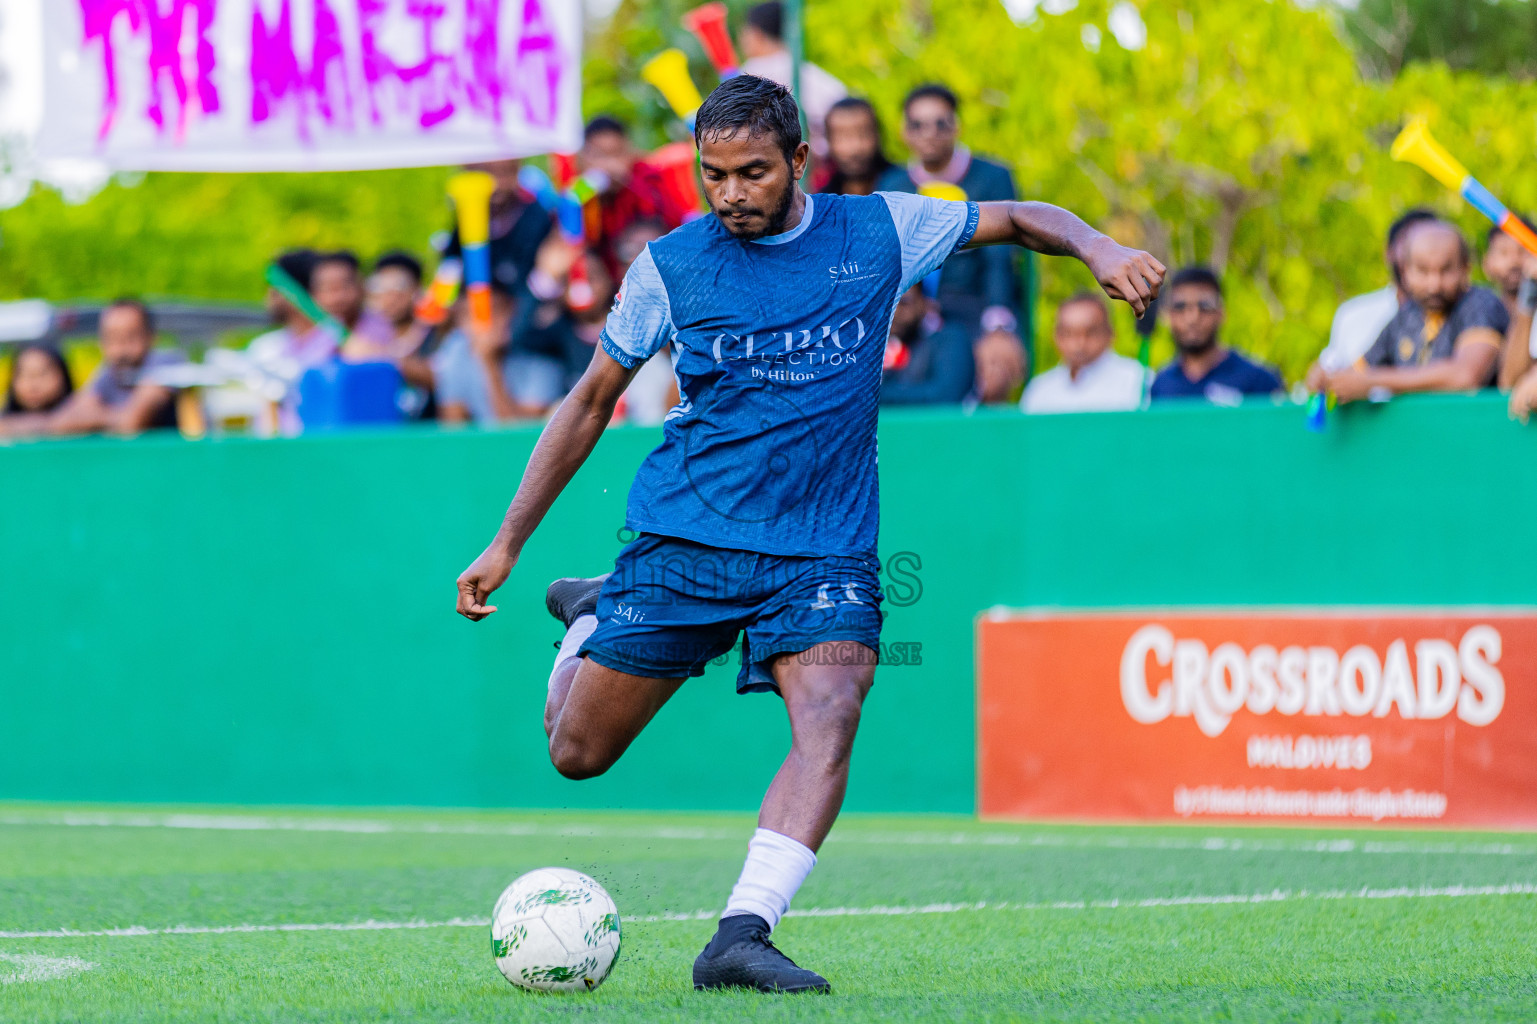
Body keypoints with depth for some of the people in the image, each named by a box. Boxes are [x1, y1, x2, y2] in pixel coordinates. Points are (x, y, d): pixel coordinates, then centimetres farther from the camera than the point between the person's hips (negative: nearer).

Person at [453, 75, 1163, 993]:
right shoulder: (671, 266, -1)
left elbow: (1018, 220, 14)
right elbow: (591, 402, 9)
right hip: (683, 538, 0)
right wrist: (508, 543, 8)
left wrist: (1097, 248, -8)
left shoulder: (876, 233, 1)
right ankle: (592, 618, 35)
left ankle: (743, 935, -31)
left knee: (831, 716, -26)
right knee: (577, 752, 3)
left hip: (824, 548, 0)